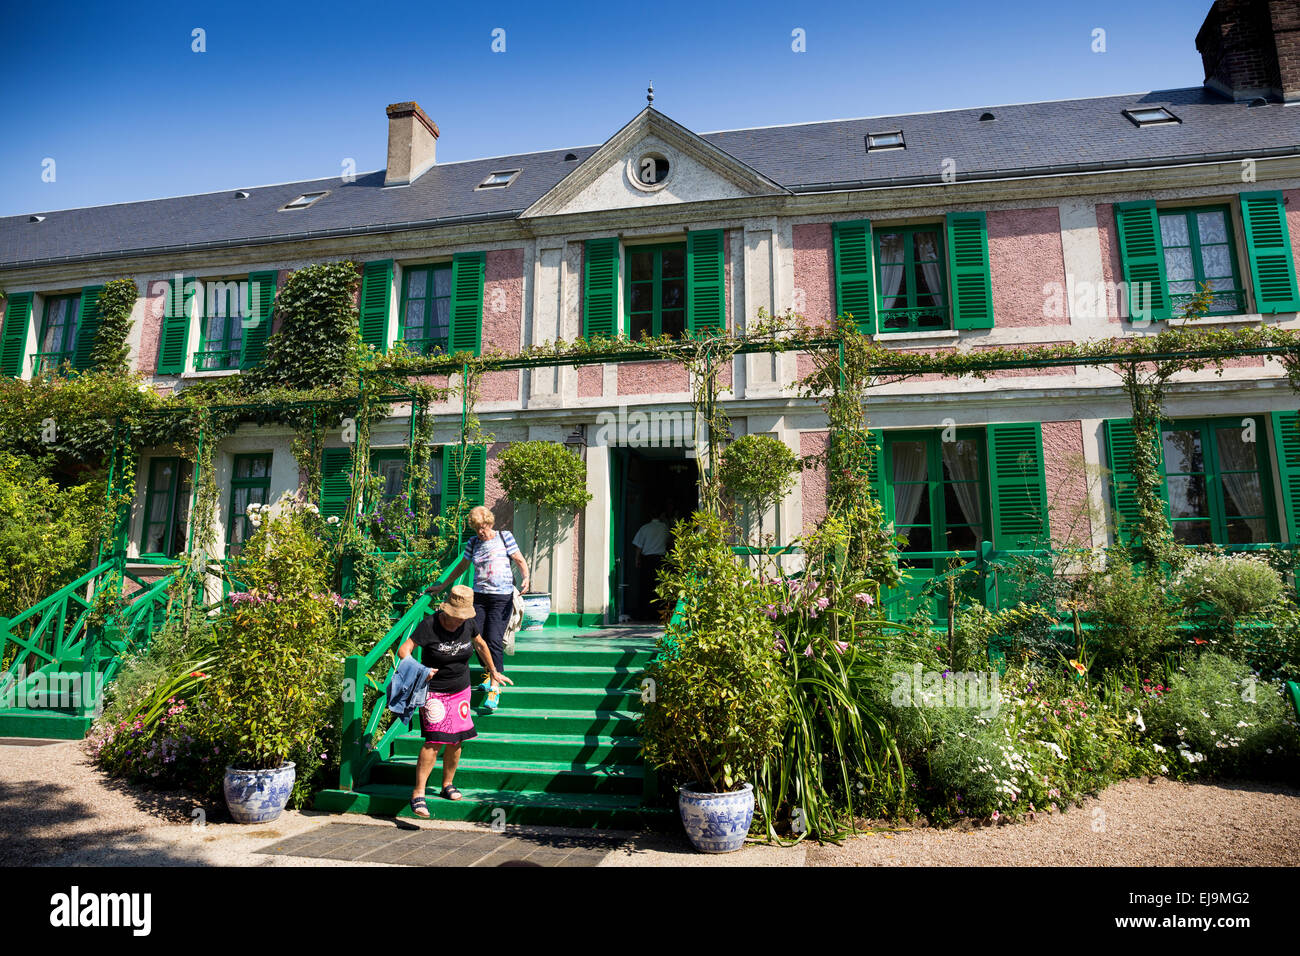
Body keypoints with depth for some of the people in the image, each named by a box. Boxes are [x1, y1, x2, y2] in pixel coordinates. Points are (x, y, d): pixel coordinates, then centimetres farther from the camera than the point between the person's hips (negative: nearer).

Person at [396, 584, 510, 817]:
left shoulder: (468, 624, -3)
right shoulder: (429, 625, -17)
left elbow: (480, 644, 17)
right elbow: (403, 650, -20)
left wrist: (493, 672, 25)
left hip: (461, 691, 5)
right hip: (434, 691, -5)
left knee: (456, 740, 8)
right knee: (435, 741, -14)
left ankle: (448, 784, 28)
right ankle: (418, 793, -7)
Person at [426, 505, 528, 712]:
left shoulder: (504, 537, 1)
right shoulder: (473, 542, 11)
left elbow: (520, 561, 3)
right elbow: (462, 566, 23)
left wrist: (525, 578, -16)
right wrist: (442, 586, 25)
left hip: (502, 597, -4)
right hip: (479, 596, 4)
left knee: (494, 639, -13)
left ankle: (494, 688, -10)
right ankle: (489, 673, 25)